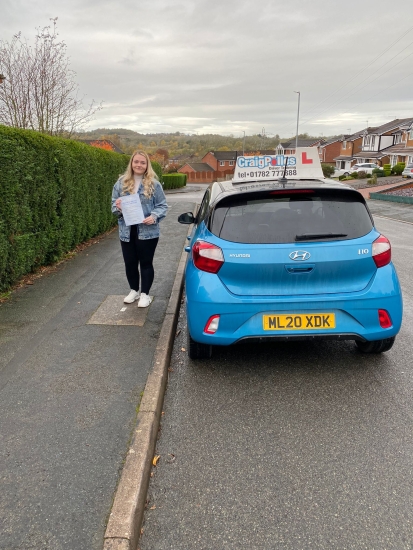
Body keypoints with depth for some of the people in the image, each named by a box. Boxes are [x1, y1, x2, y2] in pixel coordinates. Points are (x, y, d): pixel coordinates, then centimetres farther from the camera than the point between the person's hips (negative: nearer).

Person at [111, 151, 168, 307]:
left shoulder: (154, 184, -3)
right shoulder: (121, 183, 5)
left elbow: (162, 205, -2)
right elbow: (114, 203, 9)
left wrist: (154, 217, -20)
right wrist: (118, 207, -15)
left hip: (148, 231, -3)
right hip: (127, 231, 3)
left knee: (146, 263, 7)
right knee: (130, 263, 13)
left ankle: (145, 294, 20)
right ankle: (134, 290, 32)